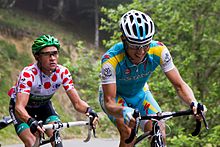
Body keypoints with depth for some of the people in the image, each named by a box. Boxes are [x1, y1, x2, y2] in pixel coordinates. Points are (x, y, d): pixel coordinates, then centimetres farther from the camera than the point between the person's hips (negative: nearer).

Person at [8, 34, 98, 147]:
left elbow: (77, 102, -22)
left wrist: (89, 110, -44)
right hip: (23, 108, -3)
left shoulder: (63, 73, -24)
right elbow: (19, 107, -45)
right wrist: (30, 121, -65)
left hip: (43, 105, 4)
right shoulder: (28, 74, -36)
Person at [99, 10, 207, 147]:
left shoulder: (158, 51, -29)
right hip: (115, 96, -3)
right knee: (128, 134, -30)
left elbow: (179, 85, -23)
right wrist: (123, 111, -60)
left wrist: (193, 103, -44)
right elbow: (109, 103, -38)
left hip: (140, 94, 3)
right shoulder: (111, 59, -37)